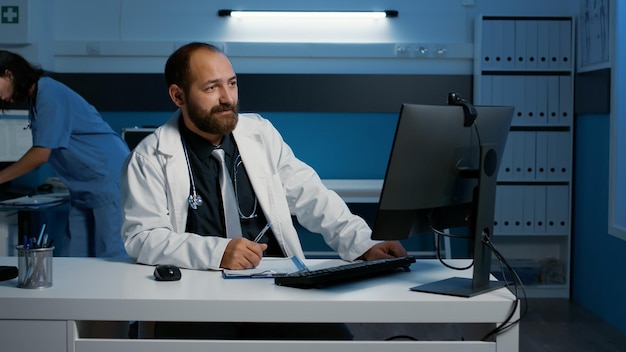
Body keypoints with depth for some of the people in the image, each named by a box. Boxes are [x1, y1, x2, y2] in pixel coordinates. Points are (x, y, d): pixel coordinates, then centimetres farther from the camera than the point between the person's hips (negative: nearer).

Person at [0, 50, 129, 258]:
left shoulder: (49, 93, -13)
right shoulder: (34, 99, 15)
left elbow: (41, 155, -16)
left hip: (109, 180, -9)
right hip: (84, 188, 9)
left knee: (112, 260, -10)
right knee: (72, 260, 5)